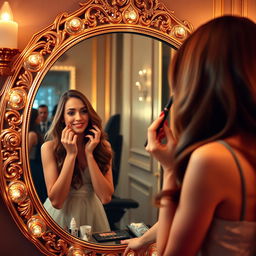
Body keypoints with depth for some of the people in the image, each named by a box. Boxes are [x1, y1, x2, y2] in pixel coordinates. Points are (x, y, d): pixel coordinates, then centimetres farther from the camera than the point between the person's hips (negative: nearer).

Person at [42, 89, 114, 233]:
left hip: (92, 215, 3)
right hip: (61, 216, -2)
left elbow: (106, 197, -13)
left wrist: (89, 154, -18)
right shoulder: (50, 147, -12)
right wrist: (71, 154, -21)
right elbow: (56, 201, -18)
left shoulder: (103, 146, -5)